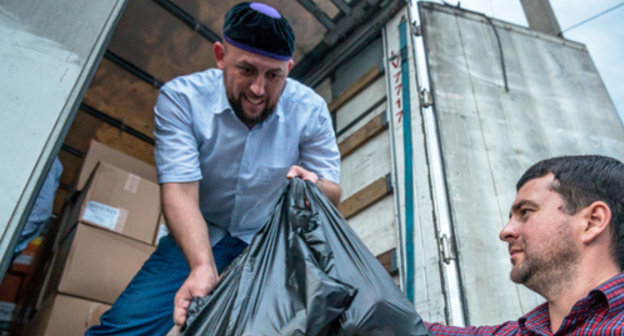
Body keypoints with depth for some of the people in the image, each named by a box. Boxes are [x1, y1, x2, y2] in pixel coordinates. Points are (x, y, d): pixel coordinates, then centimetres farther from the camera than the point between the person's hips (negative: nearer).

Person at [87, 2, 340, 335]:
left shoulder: (310, 109, -16)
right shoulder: (180, 98, -19)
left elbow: (333, 193, -13)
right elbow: (180, 192, -26)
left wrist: (315, 187, -38)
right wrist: (203, 267, -42)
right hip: (198, 236, -1)